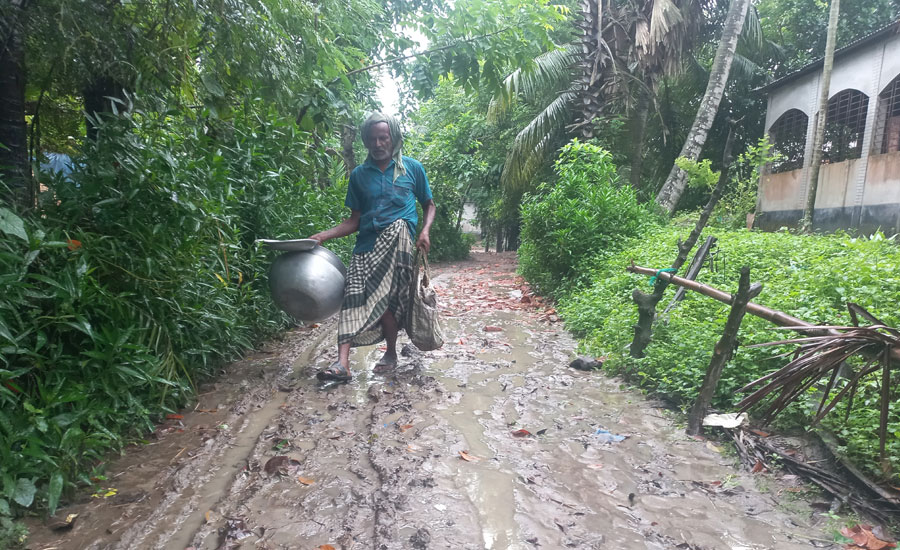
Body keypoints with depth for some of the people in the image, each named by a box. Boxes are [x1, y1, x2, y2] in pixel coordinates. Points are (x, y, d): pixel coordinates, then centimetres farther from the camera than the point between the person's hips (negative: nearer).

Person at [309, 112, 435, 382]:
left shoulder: (412, 168, 10)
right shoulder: (359, 174, 15)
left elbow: (429, 205, 16)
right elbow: (354, 221, 15)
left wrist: (425, 231, -4)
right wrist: (323, 236, 1)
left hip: (399, 240, -2)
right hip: (367, 244, 2)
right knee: (355, 297, -13)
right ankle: (342, 363, -16)